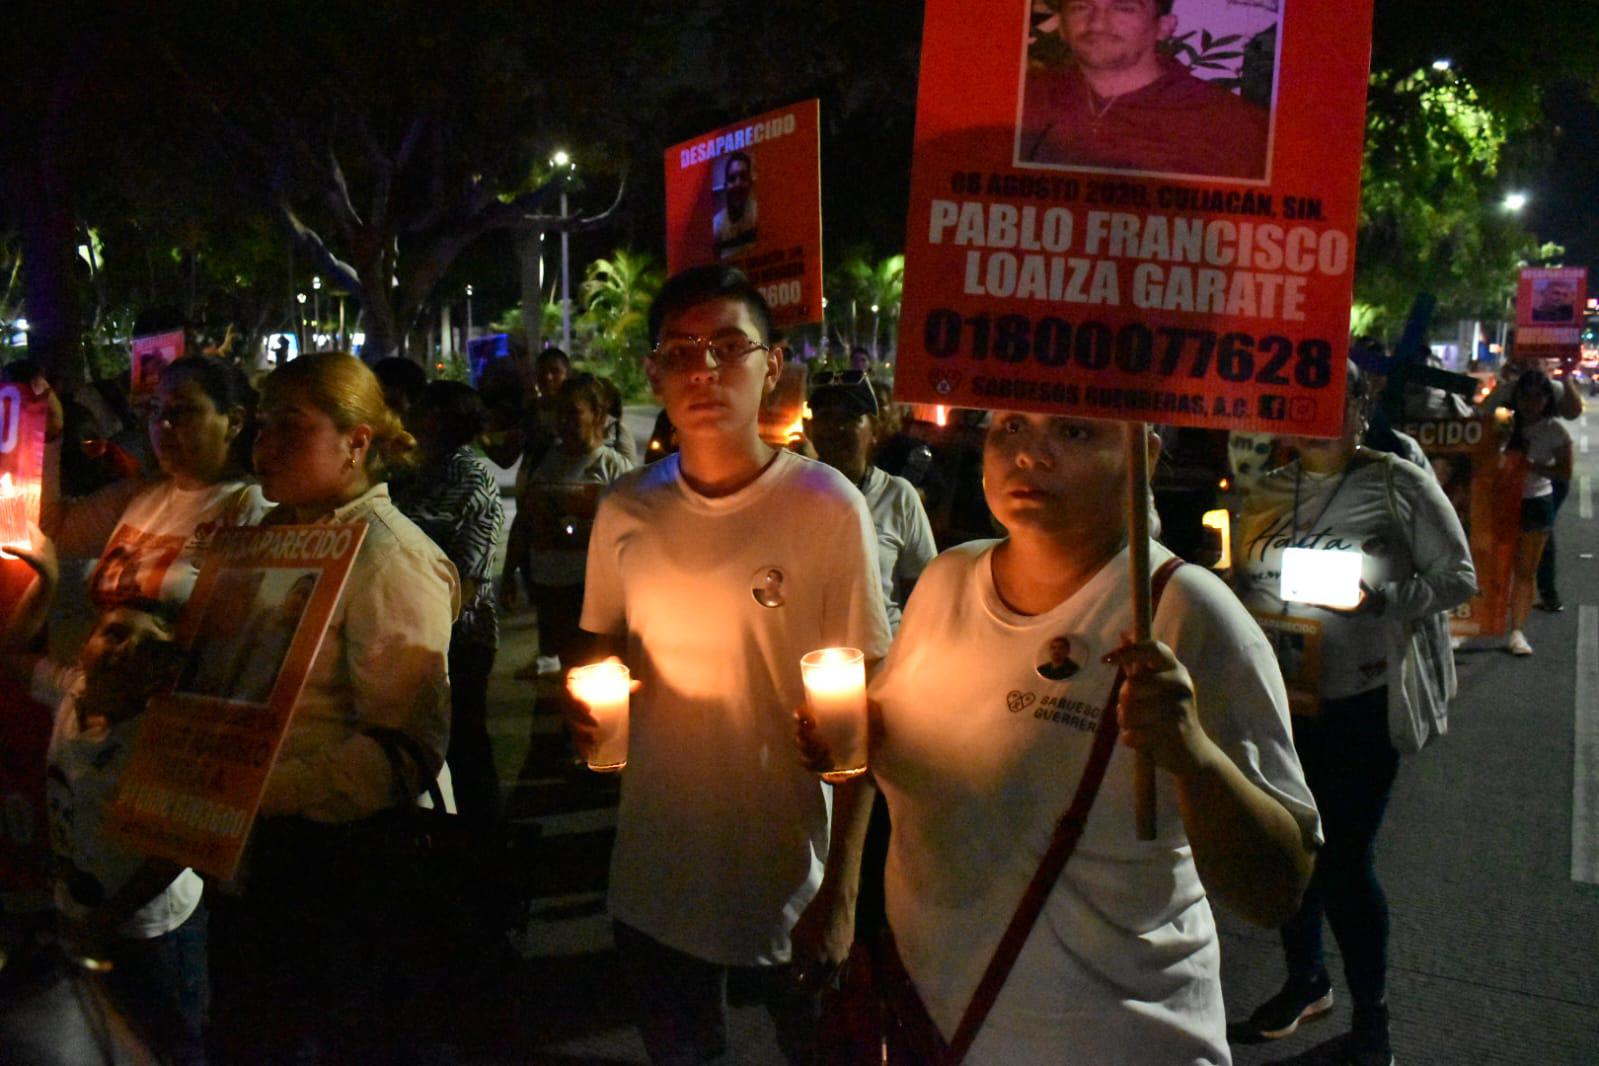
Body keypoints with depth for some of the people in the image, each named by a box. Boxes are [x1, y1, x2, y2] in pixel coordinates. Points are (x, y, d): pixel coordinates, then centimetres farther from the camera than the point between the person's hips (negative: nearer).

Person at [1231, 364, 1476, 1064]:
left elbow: (1459, 578, -5)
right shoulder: (1266, 494, 8)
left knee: (1344, 860, -2)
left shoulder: (1401, 486, -5)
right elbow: (1241, 586, 15)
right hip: (1278, 701, 5)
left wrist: (1384, 598, -21)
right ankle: (1305, 982, 38)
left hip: (1360, 705, -4)